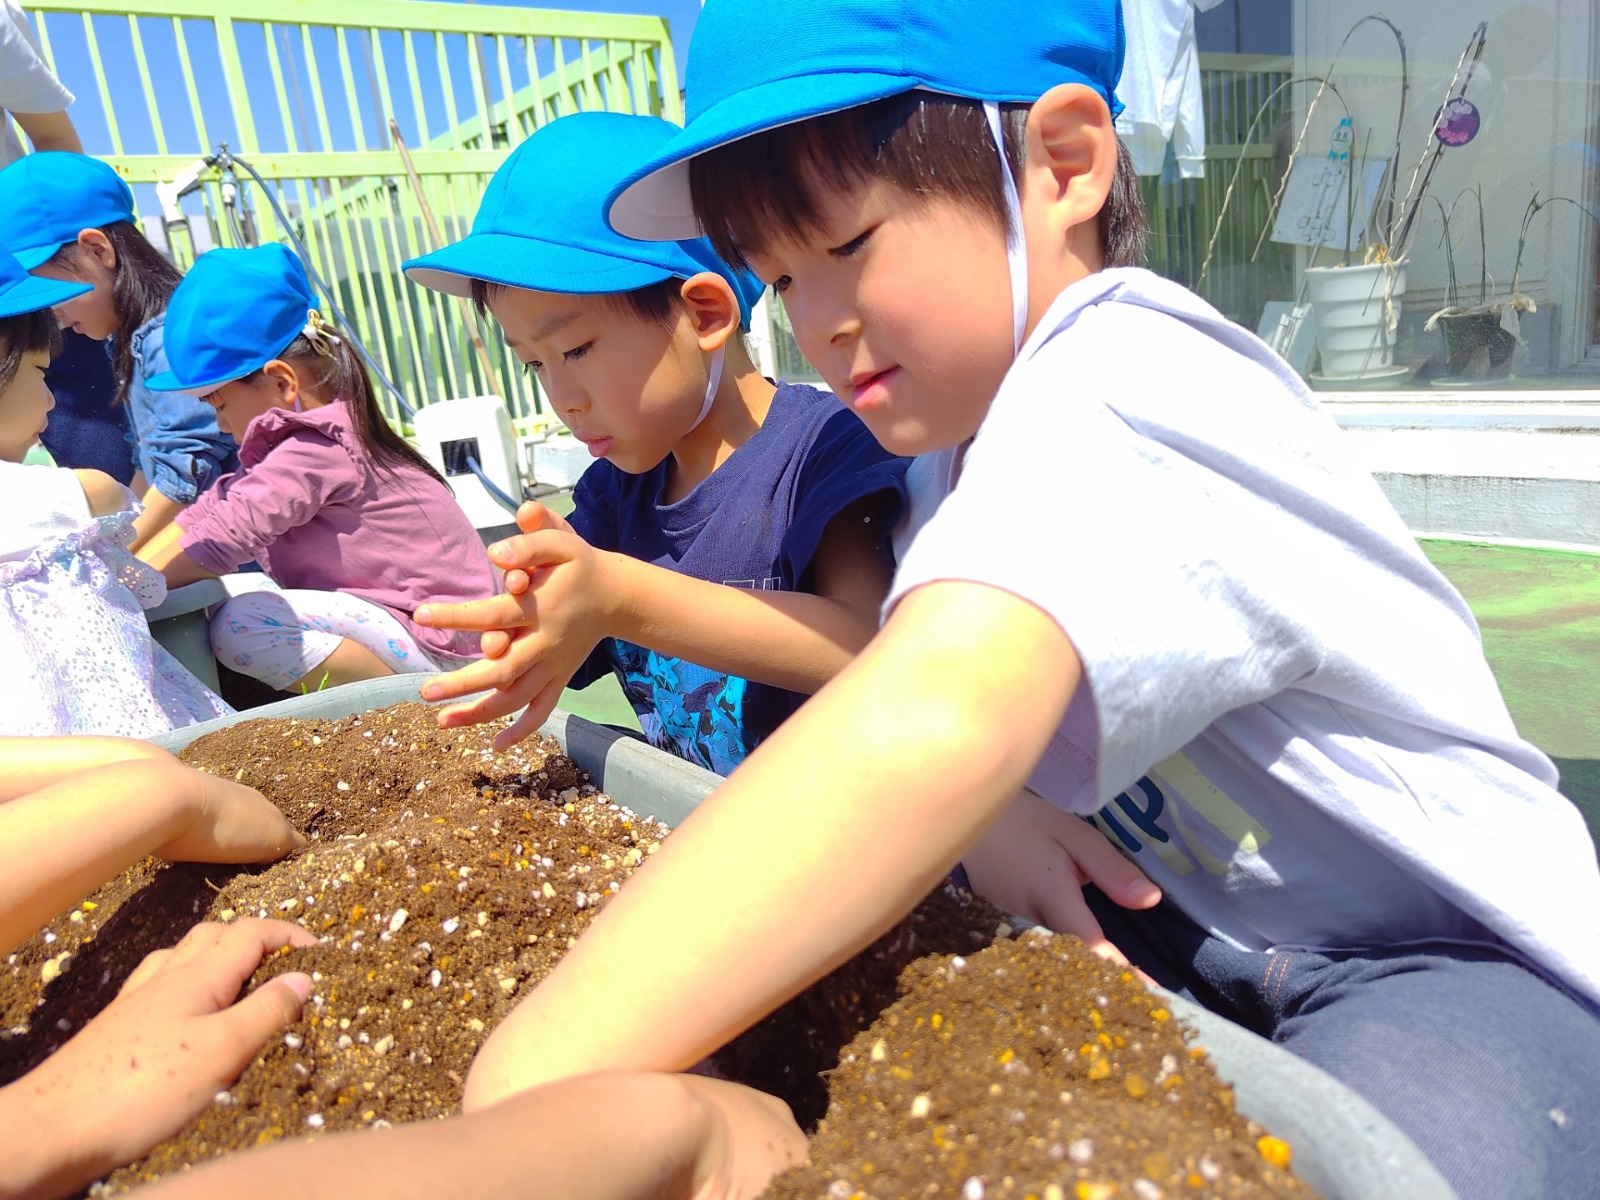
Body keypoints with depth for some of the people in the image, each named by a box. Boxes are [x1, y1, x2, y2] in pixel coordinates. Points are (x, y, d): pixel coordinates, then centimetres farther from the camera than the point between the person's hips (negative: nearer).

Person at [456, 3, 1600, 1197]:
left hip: (1453, 956, -7)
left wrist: (538, 1073, -49)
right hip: (1209, 938, 8)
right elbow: (894, 646, 0)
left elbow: (931, 727, -49)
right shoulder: (993, 395, 1)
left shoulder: (1113, 398, -31)